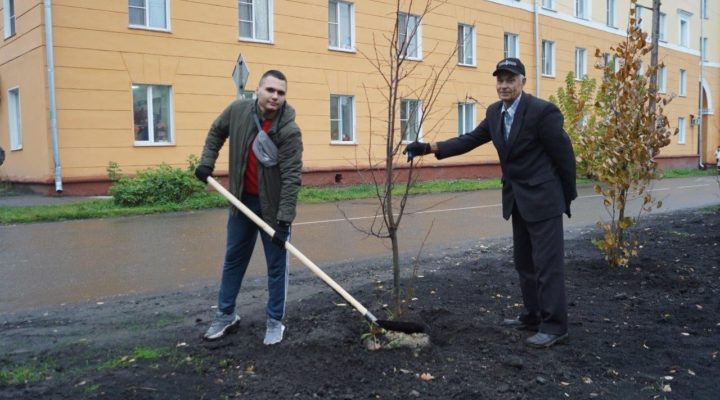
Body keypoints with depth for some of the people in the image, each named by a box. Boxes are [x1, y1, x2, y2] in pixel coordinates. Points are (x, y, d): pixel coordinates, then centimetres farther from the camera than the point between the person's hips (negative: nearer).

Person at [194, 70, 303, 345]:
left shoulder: (290, 131, -22)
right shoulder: (238, 111, -8)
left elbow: (291, 178, -25)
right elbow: (217, 132, 14)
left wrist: (284, 219, -29)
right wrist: (206, 161, 4)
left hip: (273, 206, -4)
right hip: (242, 200, 5)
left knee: (276, 265, 4)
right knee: (233, 258, 15)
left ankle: (275, 321, 20)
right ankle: (226, 315, 31)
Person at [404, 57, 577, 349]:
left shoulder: (542, 111, -18)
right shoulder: (494, 112, 4)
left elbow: (564, 153, -11)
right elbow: (470, 140, 1)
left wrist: (568, 196, -2)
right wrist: (429, 147, -10)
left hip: (543, 198, -8)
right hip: (517, 200, 8)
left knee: (547, 262, -3)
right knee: (523, 261, 15)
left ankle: (555, 325, 7)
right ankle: (533, 315, 29)